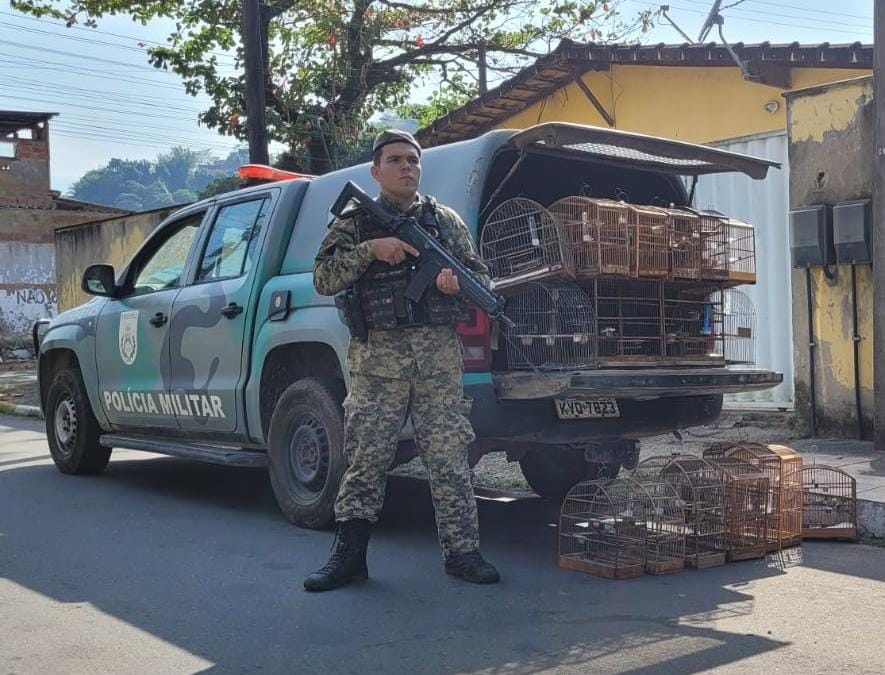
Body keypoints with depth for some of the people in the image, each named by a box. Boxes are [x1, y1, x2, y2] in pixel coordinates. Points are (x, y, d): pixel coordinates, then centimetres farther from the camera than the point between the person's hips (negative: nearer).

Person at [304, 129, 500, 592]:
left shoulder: (446, 221, 16)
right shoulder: (354, 223, 10)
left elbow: (481, 276, 16)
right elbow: (324, 280, -1)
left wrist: (459, 281, -7)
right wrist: (369, 249, -13)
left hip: (439, 353, 2)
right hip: (376, 357, -1)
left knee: (449, 456, 1)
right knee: (365, 457, 0)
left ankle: (461, 551, 8)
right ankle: (348, 555, 9)